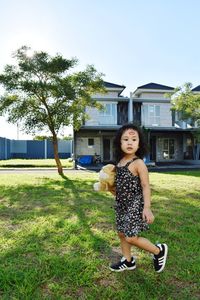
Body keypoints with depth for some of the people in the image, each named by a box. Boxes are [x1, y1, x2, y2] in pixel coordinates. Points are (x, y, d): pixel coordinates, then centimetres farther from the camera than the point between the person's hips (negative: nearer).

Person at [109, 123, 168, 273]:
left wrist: (147, 207, -22)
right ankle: (128, 261, 39)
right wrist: (113, 190, 8)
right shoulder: (120, 161, 4)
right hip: (122, 204, 8)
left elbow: (145, 186, -18)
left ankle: (159, 251, 19)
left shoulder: (138, 163, -18)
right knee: (122, 233, 17)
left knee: (131, 237, -4)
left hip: (135, 205, -8)